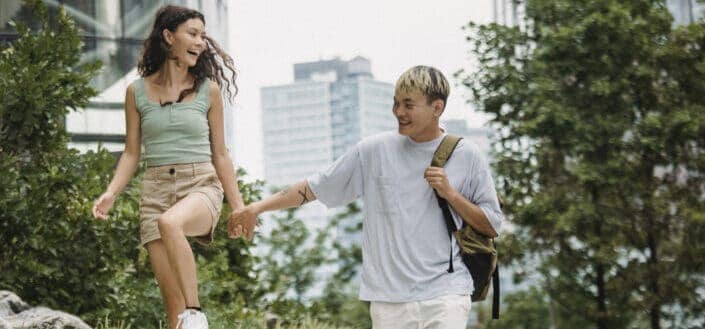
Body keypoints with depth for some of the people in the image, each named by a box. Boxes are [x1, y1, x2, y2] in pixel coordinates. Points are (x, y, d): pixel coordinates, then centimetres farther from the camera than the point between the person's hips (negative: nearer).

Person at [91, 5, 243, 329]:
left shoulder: (208, 90, 5)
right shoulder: (137, 91, 6)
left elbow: (220, 154, 9)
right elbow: (131, 152, 10)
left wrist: (239, 207, 7)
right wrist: (111, 192, -6)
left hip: (201, 186, -2)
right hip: (156, 190, 2)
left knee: (169, 222, -38)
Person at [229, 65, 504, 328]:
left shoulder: (467, 157, 2)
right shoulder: (374, 151, 4)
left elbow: (492, 227, 7)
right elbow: (315, 188, 8)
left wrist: (451, 195, -8)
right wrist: (257, 207, 1)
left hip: (445, 293, -2)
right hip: (389, 299, 2)